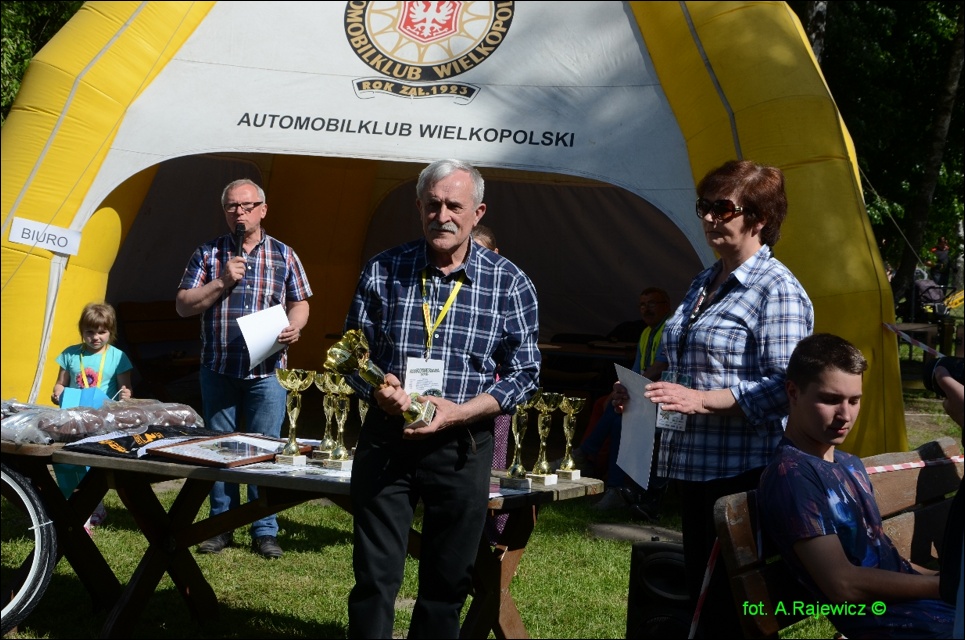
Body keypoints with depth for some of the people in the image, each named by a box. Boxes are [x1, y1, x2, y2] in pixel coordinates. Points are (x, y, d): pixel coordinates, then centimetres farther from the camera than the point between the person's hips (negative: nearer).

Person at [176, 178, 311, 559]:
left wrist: (294, 326, -10)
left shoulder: (283, 255, 6)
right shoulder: (208, 254, 5)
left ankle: (264, 531, 8)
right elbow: (183, 306, 1)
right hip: (218, 370, 1)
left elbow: (300, 303, 12)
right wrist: (221, 282, -11)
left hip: (266, 371, -1)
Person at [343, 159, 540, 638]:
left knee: (447, 582, 10)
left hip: (462, 447, 0)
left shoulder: (508, 283, -3)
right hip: (385, 440, 1)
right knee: (375, 575, 2)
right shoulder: (384, 271, 1)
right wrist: (379, 390, -13)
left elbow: (523, 373, -1)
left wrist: (459, 411, -15)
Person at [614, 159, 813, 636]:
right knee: (700, 595, 14)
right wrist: (644, 390, 9)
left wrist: (701, 400, -24)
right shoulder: (703, 283, 16)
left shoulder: (777, 289, -11)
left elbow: (786, 386, -19)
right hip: (694, 465, 9)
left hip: (743, 471, -9)